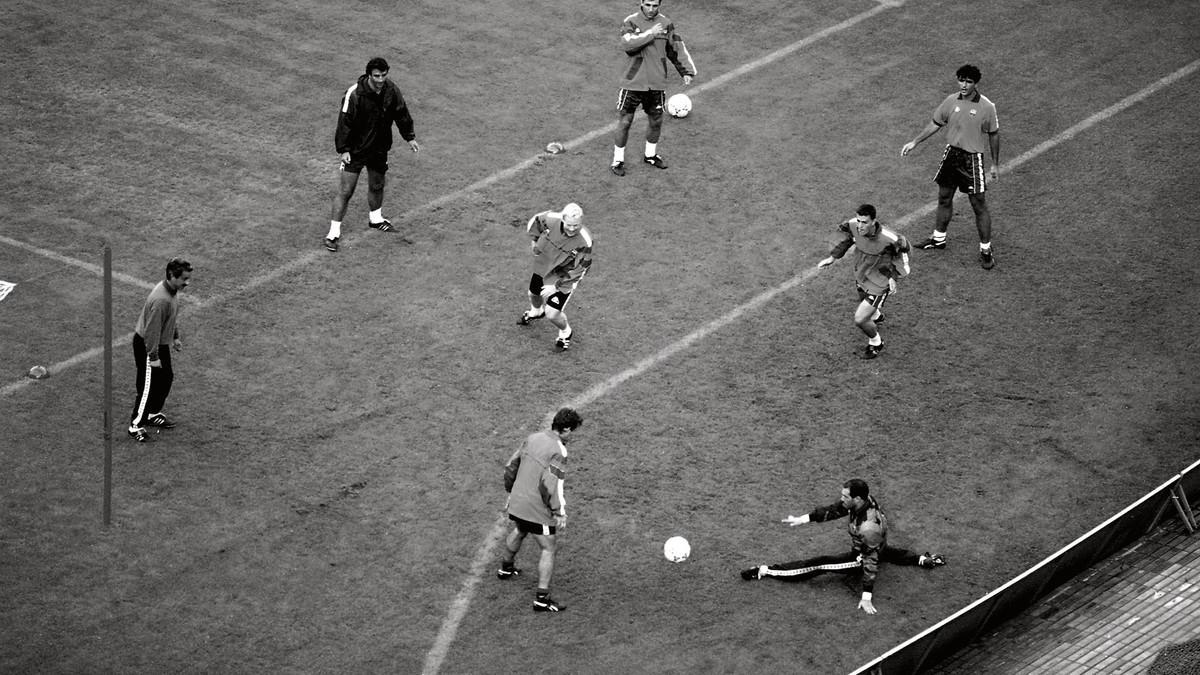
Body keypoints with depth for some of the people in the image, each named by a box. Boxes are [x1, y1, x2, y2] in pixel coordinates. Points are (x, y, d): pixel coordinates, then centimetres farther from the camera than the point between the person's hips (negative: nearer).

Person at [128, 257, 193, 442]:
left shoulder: (173, 290, -3)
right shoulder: (161, 299, -34)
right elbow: (152, 329, -29)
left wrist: (175, 337, 24)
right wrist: (153, 357, -24)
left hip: (162, 343, 10)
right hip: (146, 345, -10)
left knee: (166, 378, 21)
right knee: (148, 386, -2)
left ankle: (153, 414, 40)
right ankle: (136, 425, 10)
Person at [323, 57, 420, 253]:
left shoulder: (391, 91, -7)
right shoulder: (354, 94, -23)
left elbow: (401, 113, 9)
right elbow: (345, 122, -18)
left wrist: (410, 137, 12)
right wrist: (343, 149, -19)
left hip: (379, 148, 5)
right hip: (355, 151, -5)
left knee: (377, 186, 22)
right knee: (345, 191, -6)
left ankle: (375, 219, 49)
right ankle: (334, 233, 1)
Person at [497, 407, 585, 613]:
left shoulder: (533, 438, 3)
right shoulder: (558, 452, -21)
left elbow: (511, 466, 12)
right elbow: (551, 485, -27)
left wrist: (511, 491, 25)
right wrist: (559, 512, -17)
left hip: (517, 502, 8)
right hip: (537, 509, -8)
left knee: (518, 532, 35)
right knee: (549, 549, 3)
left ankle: (505, 568, 58)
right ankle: (542, 599, 0)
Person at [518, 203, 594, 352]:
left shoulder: (584, 242, -36)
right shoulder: (552, 219, -27)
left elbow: (579, 270, -25)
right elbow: (534, 221, -2)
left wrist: (556, 286, -24)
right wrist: (534, 242, -6)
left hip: (565, 276, -5)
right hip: (543, 266, 5)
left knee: (552, 314, -5)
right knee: (534, 295, 29)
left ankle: (566, 333, 30)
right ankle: (536, 312, 67)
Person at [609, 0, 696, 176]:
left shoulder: (666, 24, 3)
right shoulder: (630, 22, -9)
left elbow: (676, 49, 12)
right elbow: (627, 43, -26)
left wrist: (687, 71, 6)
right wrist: (650, 33, -27)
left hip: (657, 84, 4)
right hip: (632, 83, -4)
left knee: (655, 121, 14)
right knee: (625, 121, 1)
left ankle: (651, 155, 35)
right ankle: (618, 160, 14)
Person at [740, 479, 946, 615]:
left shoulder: (868, 526, -41)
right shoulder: (862, 500, -19)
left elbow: (870, 563, -37)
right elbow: (830, 511, -7)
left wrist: (866, 597, -35)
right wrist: (802, 519, -10)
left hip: (861, 560, -8)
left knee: (820, 564, -13)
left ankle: (765, 571, -13)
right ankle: (922, 559, 43)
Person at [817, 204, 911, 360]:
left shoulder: (889, 239, -36)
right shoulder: (853, 225, -23)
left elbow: (903, 246, -12)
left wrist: (893, 276, -7)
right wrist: (832, 257, 3)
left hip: (879, 285, -6)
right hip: (861, 278, 6)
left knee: (860, 320, -8)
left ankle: (876, 343, 25)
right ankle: (877, 316, 71)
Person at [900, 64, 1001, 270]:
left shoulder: (986, 107, -12)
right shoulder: (951, 101, -1)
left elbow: (994, 135, -2)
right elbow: (935, 124, 11)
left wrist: (995, 164, 3)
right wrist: (915, 142, 6)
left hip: (972, 158, -5)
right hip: (951, 154, 5)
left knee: (979, 205, -2)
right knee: (944, 199, 17)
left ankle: (986, 250, 10)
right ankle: (938, 239, 36)